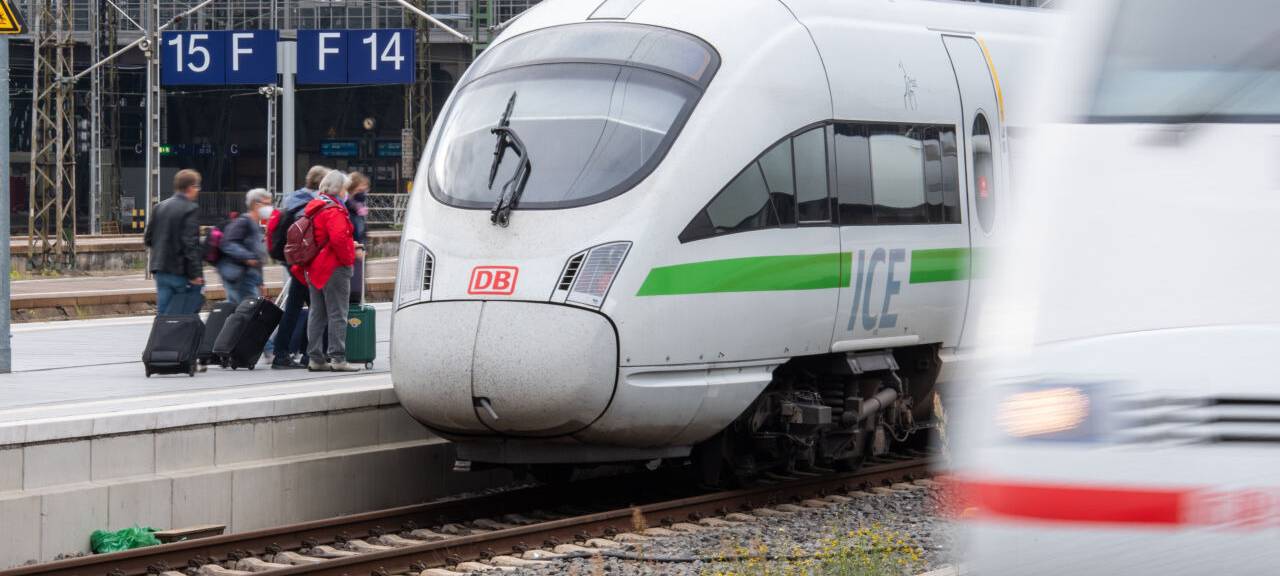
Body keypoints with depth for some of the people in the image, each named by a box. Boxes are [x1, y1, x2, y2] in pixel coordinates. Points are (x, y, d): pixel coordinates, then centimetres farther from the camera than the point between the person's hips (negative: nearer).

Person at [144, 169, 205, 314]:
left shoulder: (159, 207, 9)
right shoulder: (190, 209, -12)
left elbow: (148, 238, 12)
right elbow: (191, 244, -18)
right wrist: (195, 274, -17)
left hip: (161, 270, 7)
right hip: (182, 272, -7)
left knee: (163, 313, 7)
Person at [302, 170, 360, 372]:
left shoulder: (315, 208, 15)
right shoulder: (334, 210, -15)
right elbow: (338, 238, -26)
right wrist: (348, 259, -14)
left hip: (315, 269, 9)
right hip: (334, 268, -9)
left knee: (317, 314, 12)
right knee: (337, 314, -6)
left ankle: (315, 358, 14)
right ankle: (338, 358, -8)